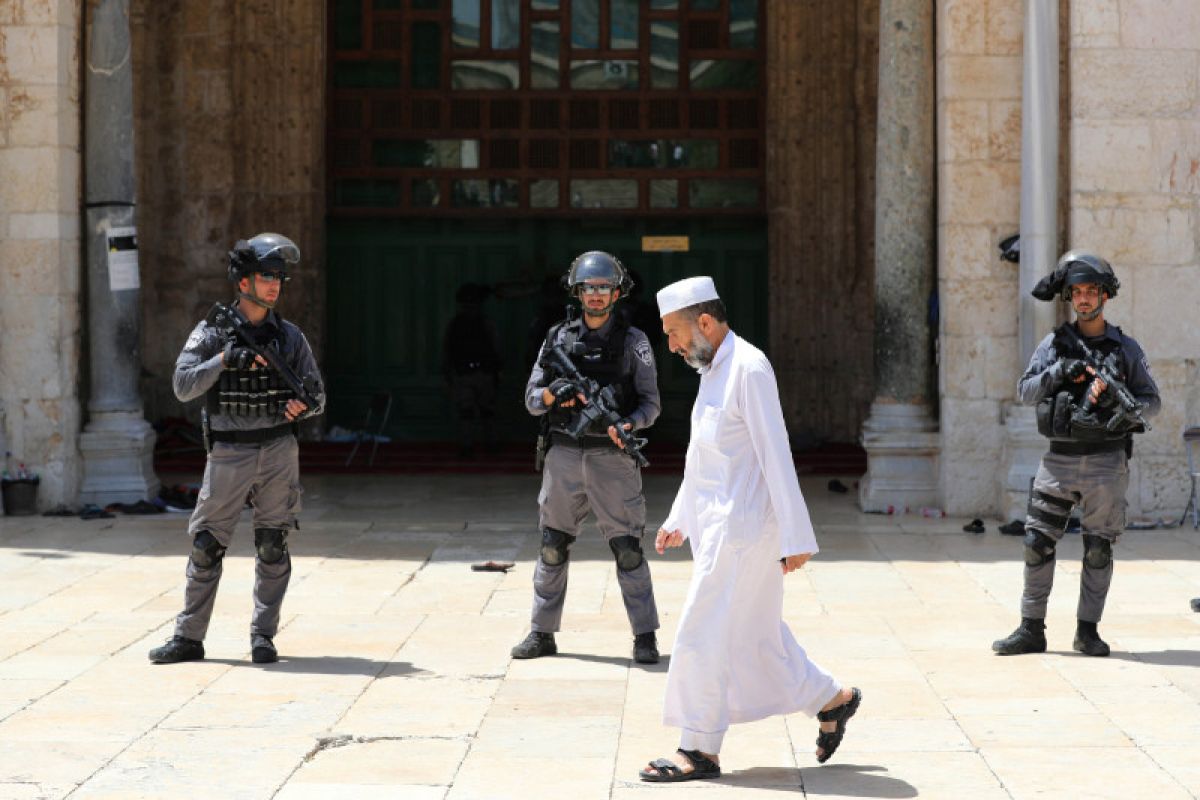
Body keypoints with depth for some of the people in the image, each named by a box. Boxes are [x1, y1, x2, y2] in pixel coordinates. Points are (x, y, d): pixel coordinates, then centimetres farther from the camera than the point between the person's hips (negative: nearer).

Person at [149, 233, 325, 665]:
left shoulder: (289, 336, 6)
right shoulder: (212, 333, -1)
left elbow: (317, 394, 8)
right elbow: (183, 386, -12)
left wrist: (303, 405, -15)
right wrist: (224, 359, -24)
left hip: (278, 452, 2)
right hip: (228, 455, -2)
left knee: (272, 547, 3)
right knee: (205, 546, 0)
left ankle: (263, 636, 12)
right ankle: (188, 637, 8)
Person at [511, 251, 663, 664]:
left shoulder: (633, 342, 1)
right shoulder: (558, 338, 8)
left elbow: (650, 403, -1)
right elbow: (531, 400, 8)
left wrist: (628, 425, -21)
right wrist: (553, 393, -14)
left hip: (612, 458, -3)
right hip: (564, 455, 3)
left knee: (628, 548, -4)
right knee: (553, 547, 7)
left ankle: (645, 636, 3)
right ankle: (542, 633, 17)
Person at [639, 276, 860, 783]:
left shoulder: (748, 369, -15)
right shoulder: (712, 370, 15)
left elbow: (776, 456, -18)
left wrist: (795, 539, -20)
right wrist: (678, 520, 25)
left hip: (742, 531, -9)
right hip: (718, 527, 9)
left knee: (703, 637, -6)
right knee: (756, 636, 14)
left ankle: (700, 751, 1)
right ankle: (831, 700, 28)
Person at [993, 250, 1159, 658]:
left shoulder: (1126, 348, 4)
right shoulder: (1054, 344, 6)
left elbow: (1152, 403, 3)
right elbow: (1026, 392, -2)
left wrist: (1119, 401, -17)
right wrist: (1060, 372, -18)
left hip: (1106, 462, -1)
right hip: (1059, 459, 1)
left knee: (1099, 549, 1)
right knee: (1037, 544, -1)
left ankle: (1087, 630, 11)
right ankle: (1031, 630, 7)